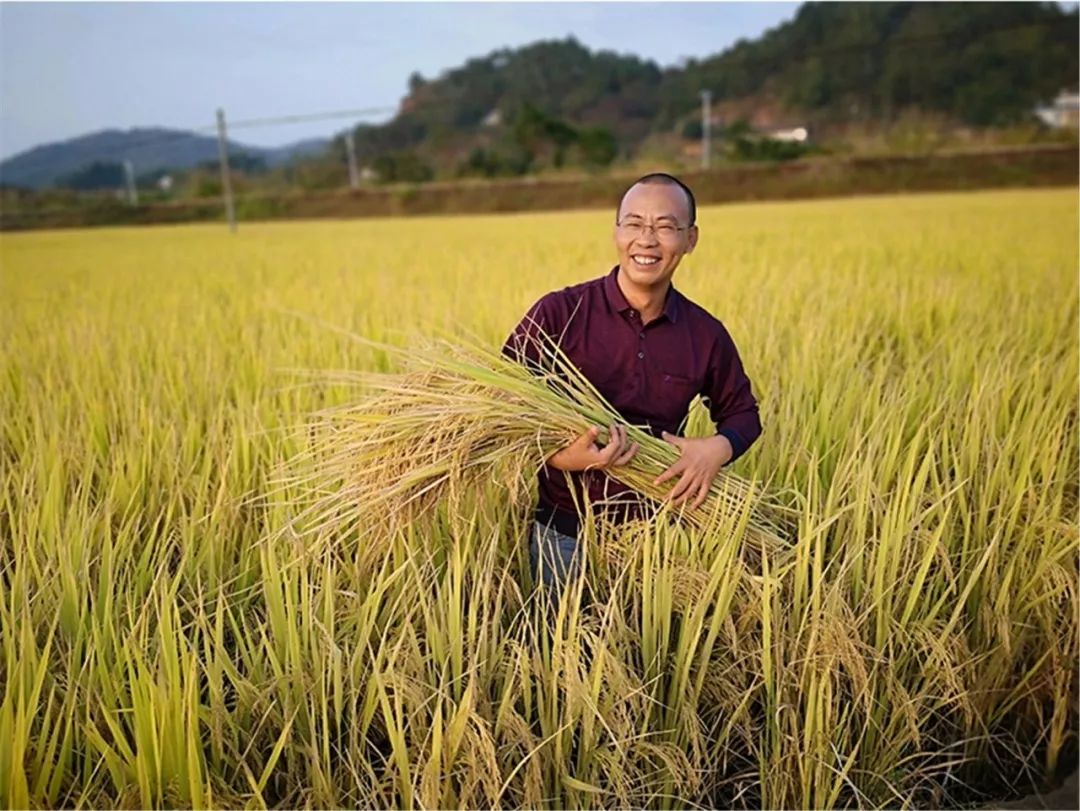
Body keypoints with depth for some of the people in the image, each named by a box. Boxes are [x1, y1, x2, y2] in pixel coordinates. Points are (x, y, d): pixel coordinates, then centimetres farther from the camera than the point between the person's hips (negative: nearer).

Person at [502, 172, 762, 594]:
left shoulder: (706, 334, -1)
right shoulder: (558, 314, -12)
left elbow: (742, 412, 13)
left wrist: (718, 448, -10)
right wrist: (559, 456, -27)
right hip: (566, 535, -2)